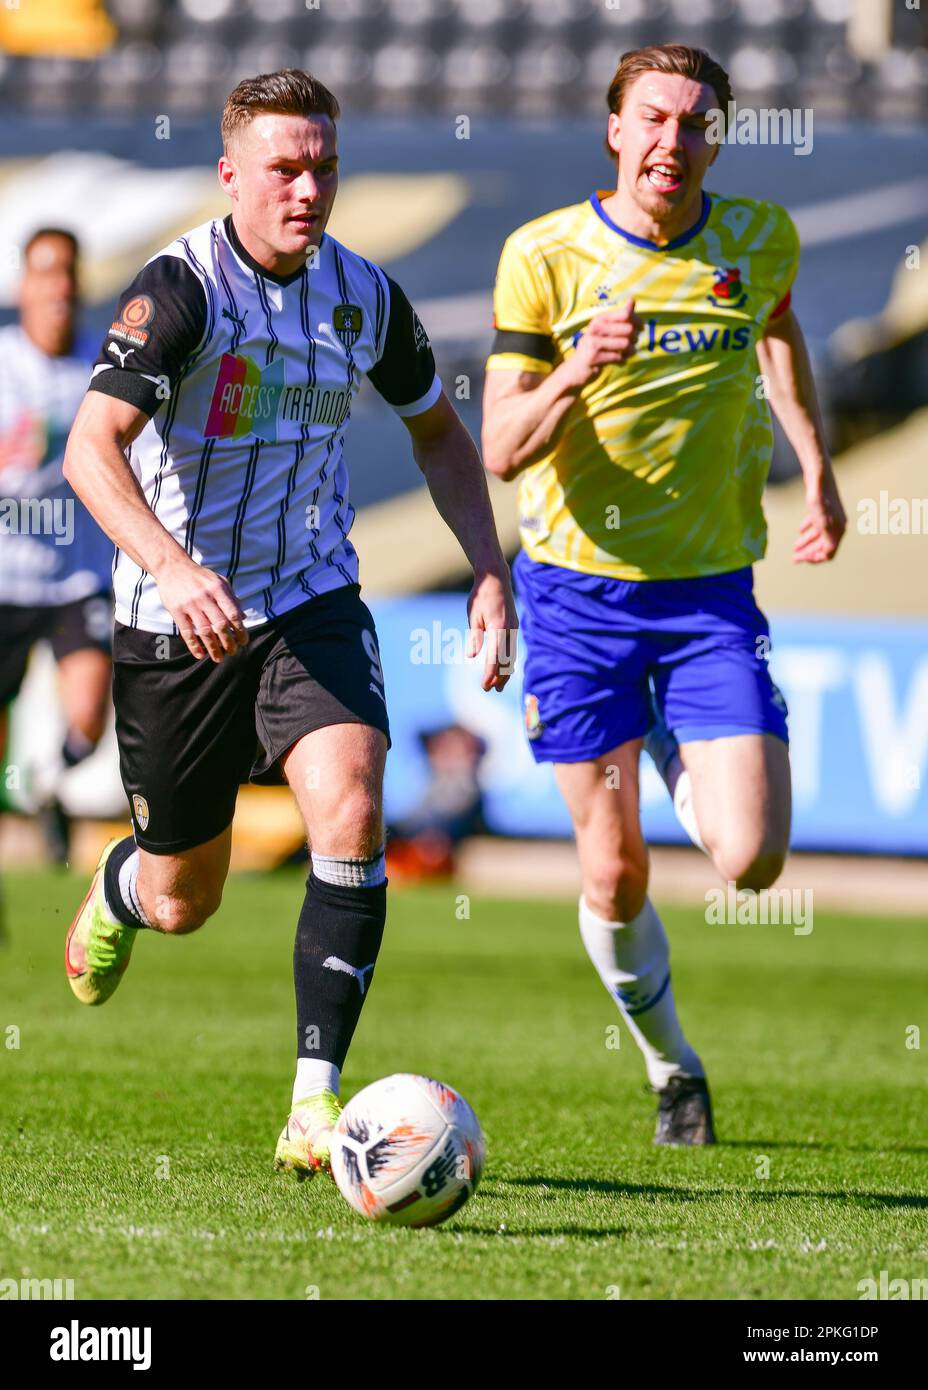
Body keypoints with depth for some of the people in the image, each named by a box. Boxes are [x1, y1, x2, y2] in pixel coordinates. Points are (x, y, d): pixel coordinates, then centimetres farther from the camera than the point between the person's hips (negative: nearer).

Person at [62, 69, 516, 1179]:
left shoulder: (366, 295, -1)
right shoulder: (181, 287, -18)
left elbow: (436, 430, 17)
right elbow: (90, 448, -29)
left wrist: (490, 571, 4)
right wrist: (173, 571, -45)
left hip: (312, 604, 3)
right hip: (179, 618, -3)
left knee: (349, 813, -24)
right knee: (183, 900, 11)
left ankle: (316, 1100, -20)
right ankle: (118, 890, 52)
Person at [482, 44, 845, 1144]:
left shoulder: (759, 241, -2)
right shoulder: (545, 256, -9)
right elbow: (502, 451, -12)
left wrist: (815, 466, 18)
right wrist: (576, 373, -30)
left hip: (711, 588, 2)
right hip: (577, 587, -1)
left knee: (751, 859, -12)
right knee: (615, 876, 0)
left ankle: (675, 761, 24)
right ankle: (671, 1069, 27)